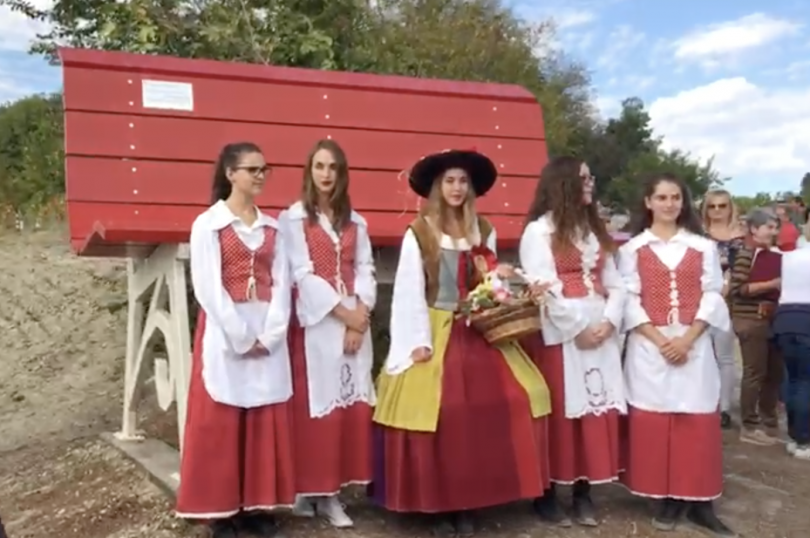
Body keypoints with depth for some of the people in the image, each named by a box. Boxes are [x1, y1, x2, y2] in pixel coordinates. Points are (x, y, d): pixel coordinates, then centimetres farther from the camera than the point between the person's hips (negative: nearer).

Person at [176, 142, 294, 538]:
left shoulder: (272, 228, 11)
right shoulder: (208, 224, -2)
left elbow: (281, 284, 4)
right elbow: (208, 288, -9)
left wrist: (270, 334, -8)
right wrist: (241, 337, -12)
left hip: (268, 333, 4)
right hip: (224, 333, -4)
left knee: (266, 422, 7)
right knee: (220, 423, 2)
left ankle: (258, 505, 18)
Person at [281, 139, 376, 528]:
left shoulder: (355, 222, 16)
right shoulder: (294, 217, 1)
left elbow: (365, 271, 8)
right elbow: (302, 274, -7)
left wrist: (361, 316, -8)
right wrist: (344, 314, -11)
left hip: (356, 321, 5)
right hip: (316, 321, -4)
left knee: (351, 405, 3)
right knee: (315, 405, -3)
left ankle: (331, 493, 12)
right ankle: (308, 491, 9)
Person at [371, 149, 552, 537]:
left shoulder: (484, 232, 11)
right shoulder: (418, 234, -2)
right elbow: (410, 292, -6)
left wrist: (500, 278, -7)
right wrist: (418, 341, -13)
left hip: (478, 333, 4)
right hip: (435, 333, -3)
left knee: (484, 411, -8)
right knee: (437, 413, -10)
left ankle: (467, 505, 6)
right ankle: (437, 506, 7)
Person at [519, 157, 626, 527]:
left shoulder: (594, 229, 19)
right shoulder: (539, 231, -2)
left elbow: (615, 284, 12)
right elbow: (543, 289, -12)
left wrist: (609, 321, -4)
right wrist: (577, 328, -14)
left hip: (601, 333, 6)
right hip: (560, 334, -6)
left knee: (596, 412, 6)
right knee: (560, 414, -1)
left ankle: (583, 494, 17)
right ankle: (547, 495, 11)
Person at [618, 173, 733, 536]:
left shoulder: (703, 247, 9)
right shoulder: (632, 249, 6)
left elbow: (712, 297, 3)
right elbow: (630, 300, -1)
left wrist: (686, 339, -10)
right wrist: (660, 340, -12)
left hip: (694, 345, 1)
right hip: (649, 346, -1)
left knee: (697, 422, 1)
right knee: (653, 422, 0)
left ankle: (700, 501, 10)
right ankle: (668, 499, 10)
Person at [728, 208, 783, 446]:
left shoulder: (769, 254, 14)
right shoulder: (746, 254, -10)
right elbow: (738, 288, -19)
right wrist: (772, 284, -21)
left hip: (770, 319, 8)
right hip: (751, 320, -8)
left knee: (775, 372, 11)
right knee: (755, 373, -3)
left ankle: (769, 423, 23)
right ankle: (749, 427, 6)